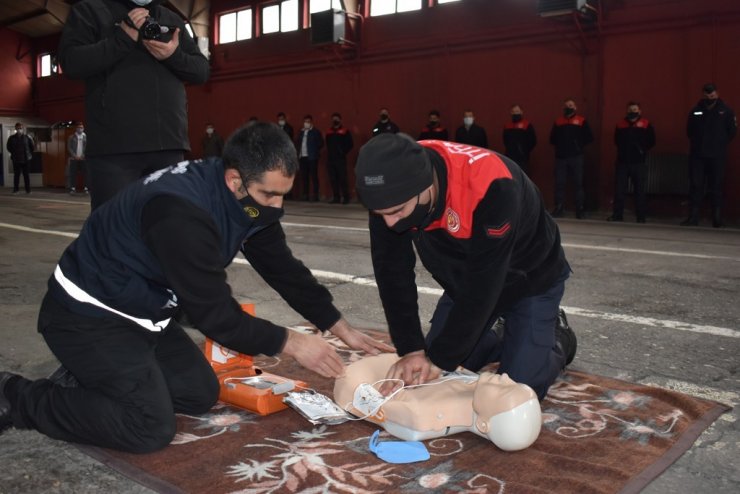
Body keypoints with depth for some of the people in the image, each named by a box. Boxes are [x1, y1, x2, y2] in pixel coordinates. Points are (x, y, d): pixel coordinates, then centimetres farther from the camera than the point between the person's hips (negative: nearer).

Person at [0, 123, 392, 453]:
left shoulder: (250, 197, -6)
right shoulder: (183, 212, -34)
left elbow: (283, 269, 2)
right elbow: (213, 311, -27)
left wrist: (341, 328, 1)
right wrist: (290, 344, -18)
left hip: (143, 311, 9)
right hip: (89, 314, -9)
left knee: (201, 395, 8)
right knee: (151, 428, -14)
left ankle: (91, 379, 19)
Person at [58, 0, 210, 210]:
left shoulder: (172, 19, 21)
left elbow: (202, 69, 15)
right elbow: (71, 61, -3)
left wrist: (174, 56, -6)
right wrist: (123, 38, -11)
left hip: (168, 145, 4)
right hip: (114, 146, -3)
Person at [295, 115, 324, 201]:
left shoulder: (316, 132, 2)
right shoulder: (301, 132, 17)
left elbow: (320, 143, -1)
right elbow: (297, 143, 19)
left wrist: (314, 150, -4)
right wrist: (298, 151, 5)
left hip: (312, 157, -5)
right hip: (302, 157, 5)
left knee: (313, 176, -6)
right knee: (304, 176, 5)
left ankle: (315, 195, -5)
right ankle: (305, 194, 9)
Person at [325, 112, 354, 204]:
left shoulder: (345, 131, 0)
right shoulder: (329, 131, 14)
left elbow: (350, 144, -2)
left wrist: (344, 152, -6)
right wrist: (329, 153, 12)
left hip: (340, 159, -5)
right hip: (330, 159, 5)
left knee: (342, 178, -8)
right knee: (333, 179, 5)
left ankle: (346, 197, -3)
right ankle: (336, 197, 11)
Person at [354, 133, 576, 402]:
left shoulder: (491, 186, -41)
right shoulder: (391, 192, -25)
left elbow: (483, 286, -35)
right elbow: (393, 273, -18)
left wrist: (440, 359, -28)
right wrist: (412, 349, -22)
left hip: (529, 279, -5)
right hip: (465, 281, 5)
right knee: (428, 376, 5)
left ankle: (558, 343, 20)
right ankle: (503, 339, 28)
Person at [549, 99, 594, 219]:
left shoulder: (581, 121, 6)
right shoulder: (558, 121, 14)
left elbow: (589, 138, 3)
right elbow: (552, 139, 15)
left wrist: (579, 145, -5)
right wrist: (560, 145, 2)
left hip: (576, 157, -2)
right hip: (561, 157, 2)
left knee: (578, 183, 1)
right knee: (559, 183, 1)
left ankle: (580, 209, 5)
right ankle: (559, 209, 8)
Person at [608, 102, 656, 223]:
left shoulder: (646, 125, 4)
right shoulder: (620, 125, 10)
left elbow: (651, 142, 1)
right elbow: (617, 141, 7)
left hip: (639, 162, -1)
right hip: (623, 161, 2)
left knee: (639, 190, 1)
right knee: (619, 189, -2)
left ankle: (641, 216, 6)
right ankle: (617, 214, 4)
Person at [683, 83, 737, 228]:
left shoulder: (725, 111, 2)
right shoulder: (696, 110, 7)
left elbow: (732, 131, 4)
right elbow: (689, 130, 15)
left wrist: (720, 144, 2)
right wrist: (697, 143, 8)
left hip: (717, 156, -1)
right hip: (697, 155, 2)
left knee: (716, 187, 2)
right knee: (695, 186, -1)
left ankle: (717, 219, 6)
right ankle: (693, 217, 1)